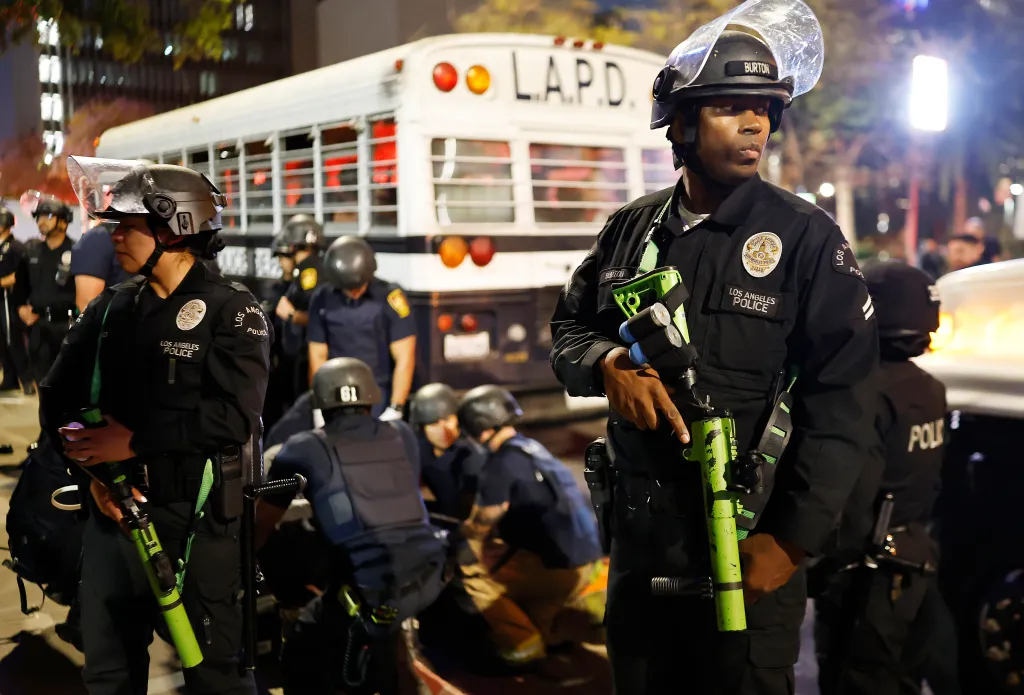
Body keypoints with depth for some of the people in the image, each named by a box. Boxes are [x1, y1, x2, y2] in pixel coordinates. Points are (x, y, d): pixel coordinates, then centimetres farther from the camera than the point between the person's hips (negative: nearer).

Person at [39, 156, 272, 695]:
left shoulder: (231, 311, -8)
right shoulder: (109, 308, 8)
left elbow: (233, 416, -20)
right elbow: (57, 399, 4)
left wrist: (133, 441, -18)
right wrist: (94, 469, -12)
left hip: (195, 519, -5)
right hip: (110, 511, 6)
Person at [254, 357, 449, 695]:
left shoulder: (304, 449, 4)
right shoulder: (403, 434, 15)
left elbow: (261, 526, 13)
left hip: (374, 593, -5)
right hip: (430, 574, 5)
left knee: (300, 662, 15)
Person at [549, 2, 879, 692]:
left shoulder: (807, 236, -8)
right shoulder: (630, 229, 5)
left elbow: (843, 397, -12)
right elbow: (569, 329, 11)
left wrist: (792, 538, -16)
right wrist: (608, 364, -14)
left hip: (748, 541, -4)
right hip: (638, 532, 4)